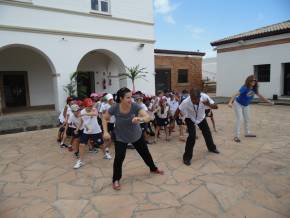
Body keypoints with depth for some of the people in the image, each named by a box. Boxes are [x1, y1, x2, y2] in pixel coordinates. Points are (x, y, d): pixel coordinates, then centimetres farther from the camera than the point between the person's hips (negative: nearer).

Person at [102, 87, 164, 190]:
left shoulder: (135, 106, -28)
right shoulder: (114, 108, -26)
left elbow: (148, 117, -38)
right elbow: (105, 118, -9)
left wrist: (140, 119, -59)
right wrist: (105, 131, -20)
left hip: (136, 135, 2)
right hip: (120, 137, -1)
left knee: (145, 153, 17)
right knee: (119, 157, -12)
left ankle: (153, 168, 45)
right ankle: (116, 180, 11)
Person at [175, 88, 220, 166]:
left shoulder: (204, 97, -35)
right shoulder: (186, 102, -38)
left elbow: (215, 106, -28)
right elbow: (178, 110, -22)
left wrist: (209, 104, -50)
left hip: (201, 118, 4)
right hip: (190, 119, -3)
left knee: (207, 132, 18)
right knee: (192, 135, -19)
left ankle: (212, 148, 51)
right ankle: (187, 157, -2)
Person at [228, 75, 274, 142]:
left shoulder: (254, 89, -10)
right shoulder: (245, 88, -30)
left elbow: (260, 96, 6)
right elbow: (236, 94, -41)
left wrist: (269, 101, 14)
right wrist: (230, 102, -56)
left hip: (246, 105, 8)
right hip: (238, 104, -7)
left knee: (247, 119, 17)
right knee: (239, 119, -13)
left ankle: (247, 133, 35)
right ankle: (236, 136, -9)